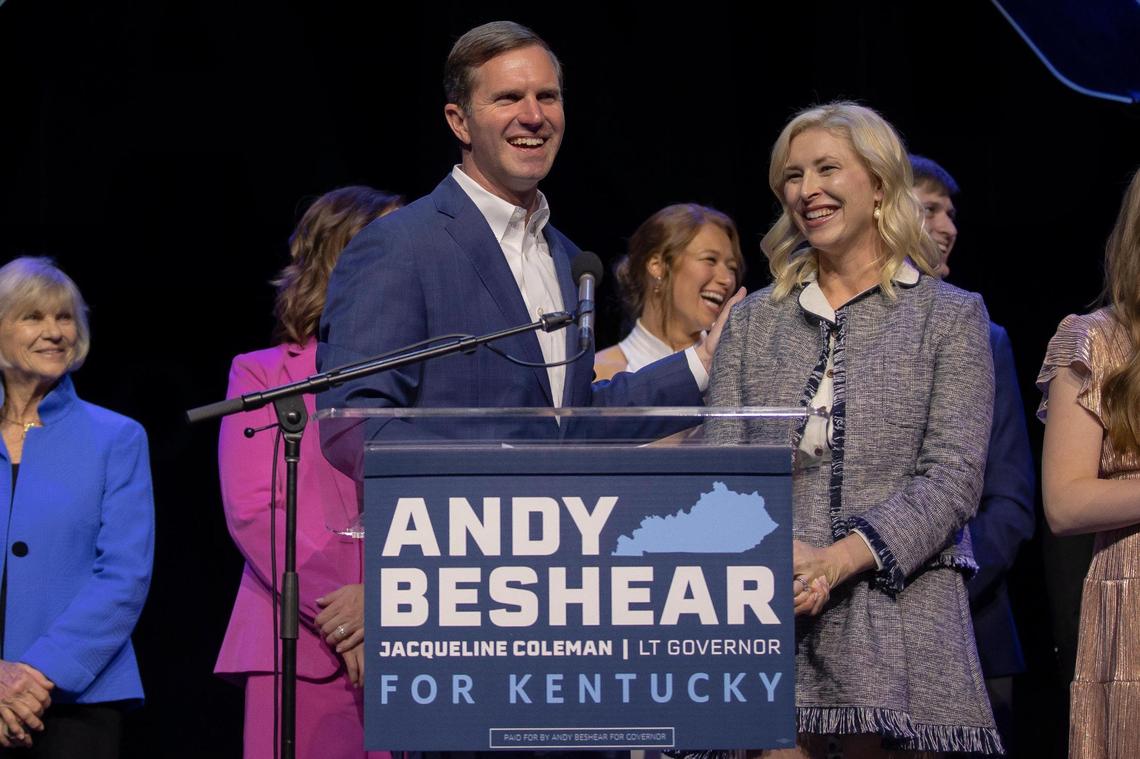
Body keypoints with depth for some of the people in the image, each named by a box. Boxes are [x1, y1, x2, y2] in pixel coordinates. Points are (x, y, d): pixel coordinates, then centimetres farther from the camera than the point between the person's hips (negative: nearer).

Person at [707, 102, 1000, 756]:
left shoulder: (952, 317, 6)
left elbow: (953, 477, -4)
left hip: (899, 613, -2)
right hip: (766, 616, 2)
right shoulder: (753, 321, 16)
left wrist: (837, 560, -17)